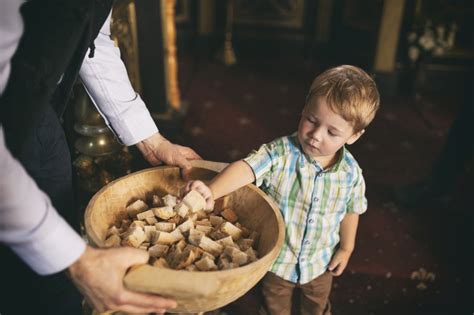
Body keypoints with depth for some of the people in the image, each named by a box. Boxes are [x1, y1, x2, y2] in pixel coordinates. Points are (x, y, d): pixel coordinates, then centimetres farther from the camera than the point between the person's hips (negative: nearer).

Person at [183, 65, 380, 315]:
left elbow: (351, 210, -1)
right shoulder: (281, 153, -28)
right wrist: (212, 191, -58)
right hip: (277, 257, -2)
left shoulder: (351, 173, -17)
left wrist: (346, 248, 8)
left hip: (319, 262, 2)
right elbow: (247, 167, -42)